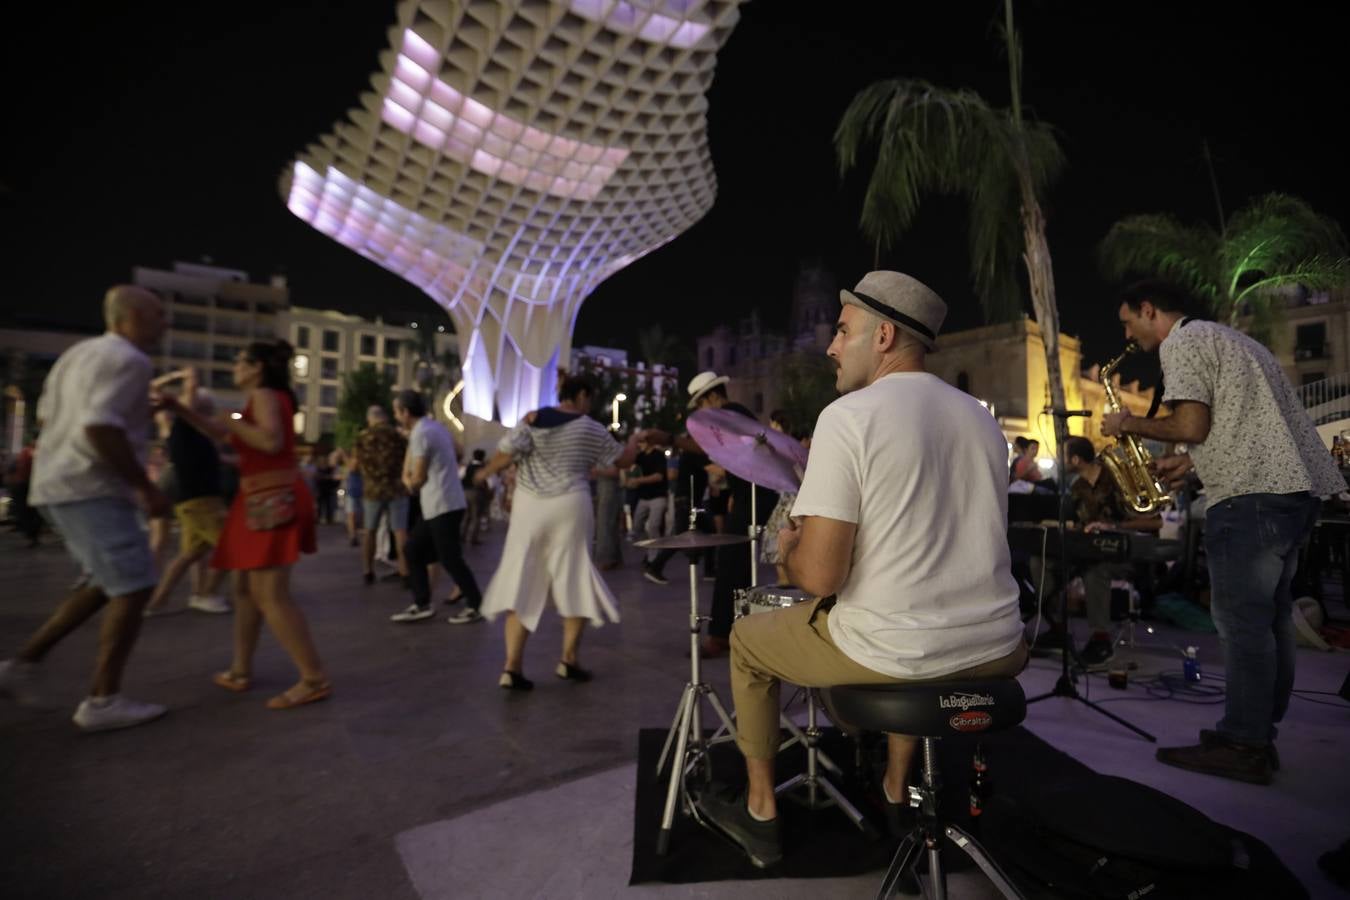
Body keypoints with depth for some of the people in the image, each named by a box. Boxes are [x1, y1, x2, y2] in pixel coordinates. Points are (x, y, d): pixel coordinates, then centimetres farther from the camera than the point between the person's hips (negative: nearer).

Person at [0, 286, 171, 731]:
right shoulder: (129, 360, -14)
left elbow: (46, 416, 23)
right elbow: (99, 426, -25)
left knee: (108, 584, 19)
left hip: (61, 484, 10)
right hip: (93, 488, -10)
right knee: (134, 587, -5)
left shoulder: (79, 352, 17)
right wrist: (146, 487, -20)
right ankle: (103, 700, -1)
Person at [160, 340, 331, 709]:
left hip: (273, 500, -11)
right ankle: (241, 671, 27)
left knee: (271, 596, -12)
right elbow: (220, 433, 28)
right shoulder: (264, 399, 22)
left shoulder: (264, 395, -8)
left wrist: (234, 423, -13)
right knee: (245, 586, 17)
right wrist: (177, 407, 23)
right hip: (265, 500, 11)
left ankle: (315, 680, -11)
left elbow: (273, 441, -26)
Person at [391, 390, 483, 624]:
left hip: (442, 506, -10)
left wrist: (408, 482, 11)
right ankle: (421, 604, 17)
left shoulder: (420, 433, -15)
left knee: (449, 558, -3)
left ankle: (476, 606, 8)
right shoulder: (434, 426, 14)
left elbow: (418, 479, -12)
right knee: (412, 549, 13)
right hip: (441, 504, 10)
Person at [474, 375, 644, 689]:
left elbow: (506, 453, -8)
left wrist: (486, 472, 11)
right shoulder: (592, 429, 2)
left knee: (521, 581, 5)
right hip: (568, 506, -1)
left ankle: (512, 666, 2)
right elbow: (622, 460, 11)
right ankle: (569, 658, 17)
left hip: (529, 506, 2)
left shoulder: (532, 420, 3)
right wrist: (635, 438, 30)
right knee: (574, 579, 12)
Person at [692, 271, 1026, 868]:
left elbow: (820, 576, -20)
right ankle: (898, 792, 46)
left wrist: (788, 548, 3)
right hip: (995, 651, 7)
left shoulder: (848, 416, -15)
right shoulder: (981, 417, 8)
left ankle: (761, 812, 33)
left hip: (893, 654, -6)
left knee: (748, 639, 19)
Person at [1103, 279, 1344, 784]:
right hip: (1295, 487, 10)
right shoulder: (1226, 338, 25)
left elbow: (1191, 425, -15)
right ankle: (1260, 734, 21)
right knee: (1268, 616, 13)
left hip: (1251, 495, -10)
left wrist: (1129, 425, 0)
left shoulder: (1182, 341, -5)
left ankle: (1241, 748, 0)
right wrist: (1193, 462, 19)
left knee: (1241, 619, -6)